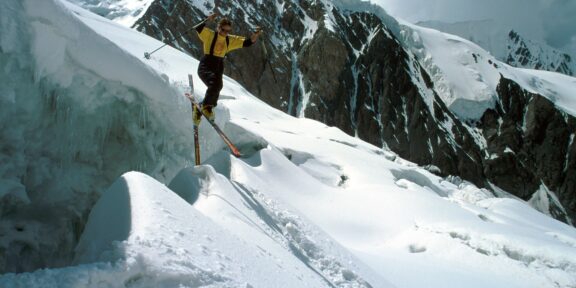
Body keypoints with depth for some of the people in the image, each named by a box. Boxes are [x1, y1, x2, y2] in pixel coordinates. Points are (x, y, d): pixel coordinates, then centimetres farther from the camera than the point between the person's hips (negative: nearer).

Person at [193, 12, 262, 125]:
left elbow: (247, 42, 3)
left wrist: (255, 35, -15)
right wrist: (208, 20, -36)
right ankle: (207, 106, -12)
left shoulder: (231, 40, 7)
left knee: (214, 91, 6)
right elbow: (198, 29, -22)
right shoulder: (209, 35, -7)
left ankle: (199, 111, 29)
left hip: (218, 68, 6)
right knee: (216, 83, -31)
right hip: (205, 66, -6)